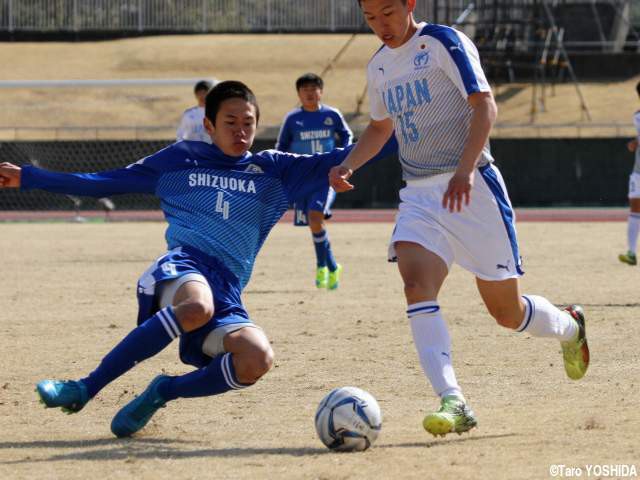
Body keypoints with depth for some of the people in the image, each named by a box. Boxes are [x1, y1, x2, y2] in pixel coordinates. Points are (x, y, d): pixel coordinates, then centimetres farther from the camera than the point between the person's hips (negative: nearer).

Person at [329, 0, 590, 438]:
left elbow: (485, 105, -18)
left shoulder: (443, 42, -9)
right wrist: (348, 166, 10)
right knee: (417, 286, -22)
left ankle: (570, 326, 38)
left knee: (506, 311, 4)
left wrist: (464, 169, -30)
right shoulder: (379, 66, 13)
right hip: (419, 194, 6)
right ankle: (453, 402, -29)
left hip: (472, 187, -5)